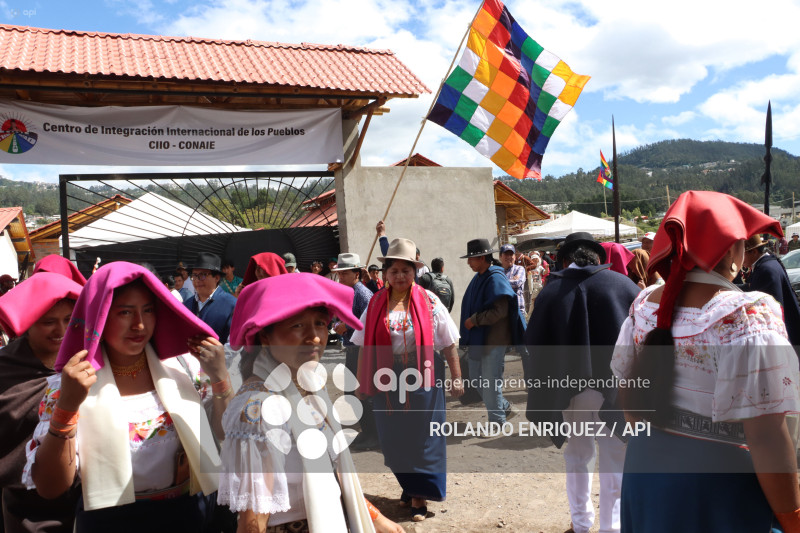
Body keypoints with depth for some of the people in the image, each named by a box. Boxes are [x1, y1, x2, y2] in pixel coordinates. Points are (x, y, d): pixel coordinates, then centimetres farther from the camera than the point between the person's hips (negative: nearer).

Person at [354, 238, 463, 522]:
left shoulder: (429, 302, -3)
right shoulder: (376, 304, 3)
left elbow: (448, 344, -3)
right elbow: (365, 346, 4)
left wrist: (456, 377, -5)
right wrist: (362, 380, 2)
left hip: (421, 378, -2)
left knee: (421, 437, 4)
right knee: (392, 437, 11)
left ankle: (419, 497, 20)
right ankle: (410, 484, 36)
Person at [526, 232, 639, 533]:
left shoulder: (550, 291, -5)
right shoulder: (623, 284, -6)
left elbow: (533, 343, -1)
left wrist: (553, 381, 11)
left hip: (569, 390, 2)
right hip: (615, 388, -1)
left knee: (578, 456, 19)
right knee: (615, 460, 11)